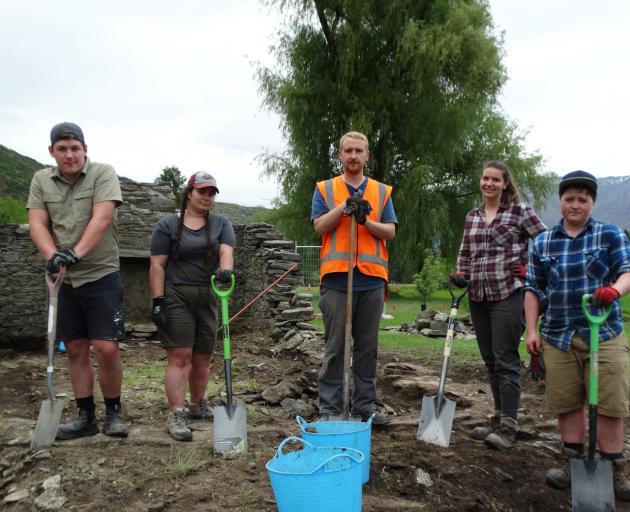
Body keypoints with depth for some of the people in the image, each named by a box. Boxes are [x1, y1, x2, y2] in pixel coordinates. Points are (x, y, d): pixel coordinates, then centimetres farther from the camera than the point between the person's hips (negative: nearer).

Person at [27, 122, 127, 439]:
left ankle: (113, 412, 12)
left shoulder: (103, 174, -4)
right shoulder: (41, 180, 8)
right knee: (75, 349, 9)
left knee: (106, 348, -6)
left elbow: (102, 219, -16)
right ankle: (86, 416, 19)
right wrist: (52, 255, -20)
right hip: (63, 279, 4)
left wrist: (76, 252, -28)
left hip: (101, 276, -4)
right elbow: (37, 223, -1)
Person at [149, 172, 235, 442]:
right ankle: (176, 415, -5)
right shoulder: (168, 225, 2)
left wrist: (224, 269, -30)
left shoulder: (221, 223, 10)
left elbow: (226, 251, -7)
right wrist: (157, 301, -10)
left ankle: (197, 405, 30)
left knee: (203, 357, 11)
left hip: (208, 298, 4)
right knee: (179, 356, -8)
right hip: (176, 298, -4)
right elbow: (157, 265, -2)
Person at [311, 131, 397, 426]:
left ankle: (365, 406, 18)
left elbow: (390, 231, 5)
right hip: (336, 279, -2)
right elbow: (319, 226, -3)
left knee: (367, 347, 8)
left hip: (372, 279, 2)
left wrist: (366, 221, -12)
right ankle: (329, 408, 9)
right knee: (335, 346, 1)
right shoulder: (325, 189, 9)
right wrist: (345, 206, -15)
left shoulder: (382, 191, 14)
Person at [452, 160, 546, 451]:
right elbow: (465, 253, 20)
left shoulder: (519, 211, -1)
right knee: (490, 360, 12)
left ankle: (508, 428, -2)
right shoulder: (472, 217, 15)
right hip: (478, 296, 6)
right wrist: (461, 275, 3)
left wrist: (528, 268, -7)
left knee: (506, 360, -7)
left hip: (508, 293, -6)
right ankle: (499, 418, 24)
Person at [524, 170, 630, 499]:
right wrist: (532, 330, 3)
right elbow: (533, 289, 11)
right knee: (566, 402, 7)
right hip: (558, 337, 2)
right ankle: (572, 461, 22)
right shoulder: (542, 244, 9)